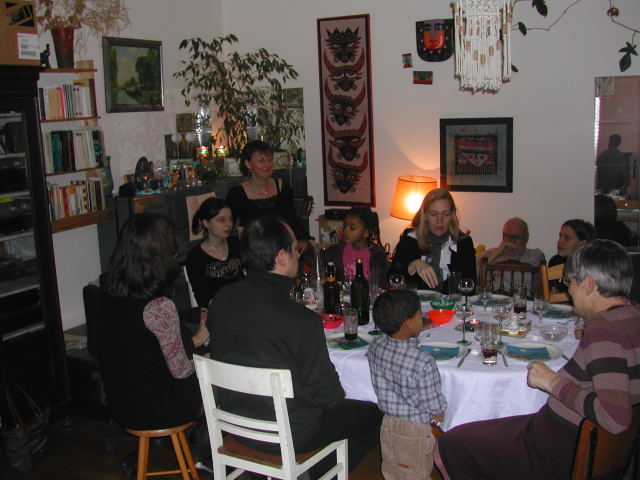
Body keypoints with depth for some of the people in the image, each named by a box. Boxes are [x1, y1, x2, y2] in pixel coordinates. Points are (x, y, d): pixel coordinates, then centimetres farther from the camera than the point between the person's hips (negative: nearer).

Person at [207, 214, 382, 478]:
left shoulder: (222, 299, -11)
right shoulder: (303, 321, -30)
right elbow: (327, 394, -18)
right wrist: (336, 395, 5)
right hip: (290, 436, -7)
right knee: (372, 416, 14)